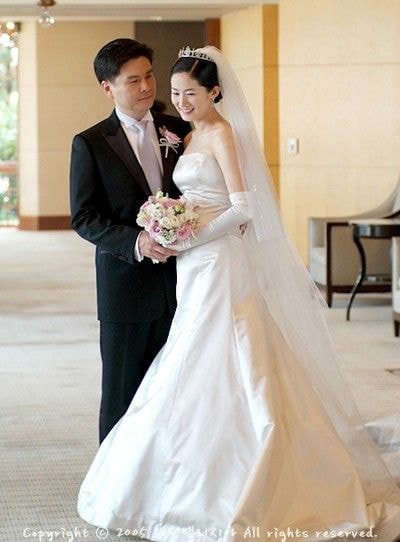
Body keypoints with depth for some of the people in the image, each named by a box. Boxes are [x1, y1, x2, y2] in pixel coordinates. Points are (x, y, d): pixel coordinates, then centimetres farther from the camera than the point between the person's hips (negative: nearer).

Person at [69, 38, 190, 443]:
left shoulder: (179, 131, 8)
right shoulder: (90, 144, -3)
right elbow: (84, 218, -7)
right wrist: (136, 242, -21)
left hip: (179, 284, 3)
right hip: (125, 288, -3)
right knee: (121, 395, 5)